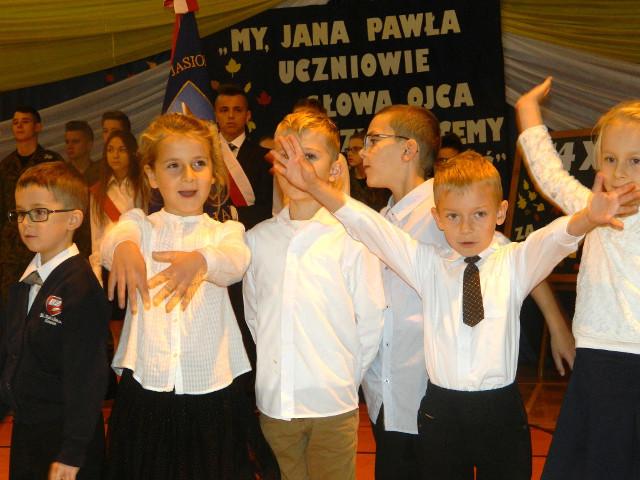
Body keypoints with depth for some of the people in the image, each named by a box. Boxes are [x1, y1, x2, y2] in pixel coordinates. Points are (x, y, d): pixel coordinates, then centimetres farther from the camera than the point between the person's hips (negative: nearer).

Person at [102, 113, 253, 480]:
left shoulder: (226, 231, 4)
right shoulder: (140, 224, 5)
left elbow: (236, 262, -19)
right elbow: (112, 240, -18)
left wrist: (199, 260, -43)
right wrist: (123, 246, -44)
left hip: (210, 392, 0)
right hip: (144, 388, 0)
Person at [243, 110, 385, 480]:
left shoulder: (352, 237, -8)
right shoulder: (257, 239, 3)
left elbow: (372, 321, -4)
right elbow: (252, 315, 10)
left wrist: (346, 379, -1)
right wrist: (271, 374, 5)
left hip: (332, 406, -3)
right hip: (273, 403, 3)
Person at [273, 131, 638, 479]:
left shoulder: (515, 263, 0)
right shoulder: (428, 265, 4)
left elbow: (555, 239, -18)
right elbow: (371, 228, -4)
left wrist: (589, 219, -40)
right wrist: (315, 186, -15)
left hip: (501, 411, -1)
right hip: (441, 411, 1)